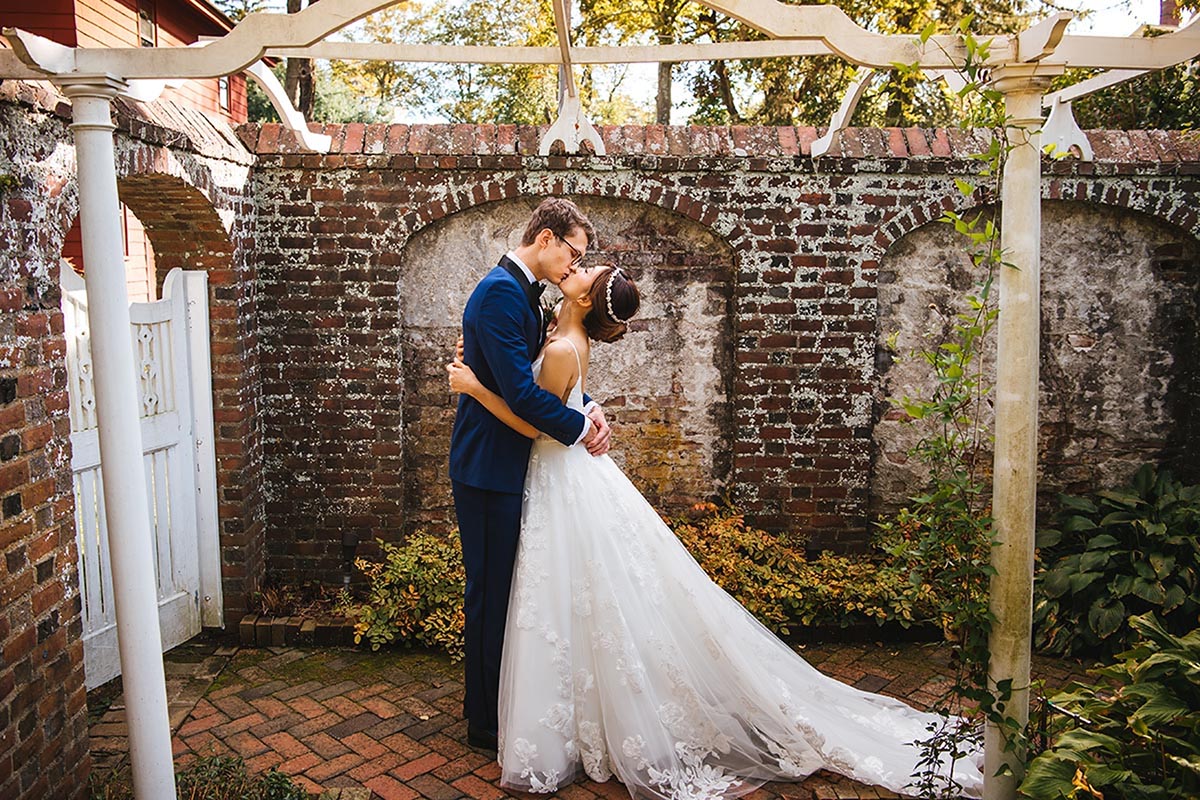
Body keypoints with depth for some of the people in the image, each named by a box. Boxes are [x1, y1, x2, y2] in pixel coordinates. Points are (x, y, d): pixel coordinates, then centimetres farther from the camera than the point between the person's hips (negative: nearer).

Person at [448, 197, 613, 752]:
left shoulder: (521, 292, 14)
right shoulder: (502, 292, -19)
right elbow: (520, 392, -25)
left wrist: (587, 410, -1)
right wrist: (581, 427, -13)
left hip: (505, 463, 10)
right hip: (489, 467, -10)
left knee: (499, 589, 18)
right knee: (492, 591, 1)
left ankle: (486, 702, 34)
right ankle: (487, 723, 17)